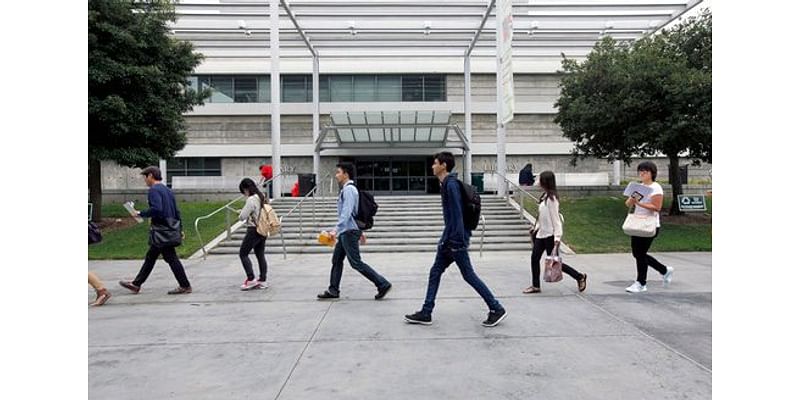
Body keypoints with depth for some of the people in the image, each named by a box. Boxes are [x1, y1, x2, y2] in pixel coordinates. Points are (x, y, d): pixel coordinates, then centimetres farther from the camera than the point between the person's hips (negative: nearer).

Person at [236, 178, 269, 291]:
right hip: (263, 230, 9)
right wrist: (244, 212, 9)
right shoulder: (262, 197, 9)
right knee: (260, 255, 12)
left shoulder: (251, 200, -18)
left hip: (254, 230, -9)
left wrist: (241, 213, 5)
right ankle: (262, 280, 15)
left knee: (243, 253, 1)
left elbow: (242, 216, -16)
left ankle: (251, 279, -1)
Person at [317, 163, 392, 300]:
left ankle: (383, 284, -4)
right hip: (345, 232, 10)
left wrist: (336, 229, -30)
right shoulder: (346, 189, 17)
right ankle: (333, 290, 20)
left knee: (356, 263, -8)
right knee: (337, 260, 13)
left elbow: (346, 213, -24)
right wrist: (359, 231, 25)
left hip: (349, 231, -10)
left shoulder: (349, 189, -15)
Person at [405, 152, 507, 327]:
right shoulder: (447, 184, 14)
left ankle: (496, 309, 8)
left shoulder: (451, 184, -15)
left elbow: (457, 213, -22)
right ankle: (426, 313, 15)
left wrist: (456, 239, -24)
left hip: (456, 239, -10)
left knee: (468, 275, -3)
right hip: (450, 239, 10)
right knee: (435, 272, 10)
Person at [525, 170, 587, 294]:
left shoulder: (551, 198, -18)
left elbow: (555, 218, -20)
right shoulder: (545, 196, 10)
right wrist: (536, 227, 18)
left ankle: (579, 277, 15)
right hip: (541, 234, 9)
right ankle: (535, 286, 17)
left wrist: (557, 237, -21)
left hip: (550, 235, -9)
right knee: (534, 258, 7)